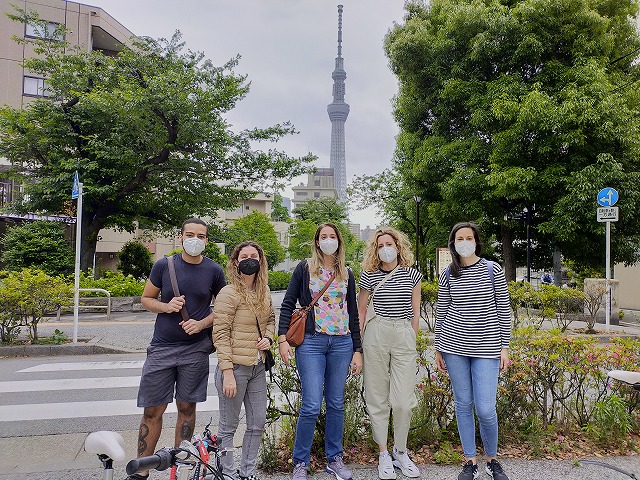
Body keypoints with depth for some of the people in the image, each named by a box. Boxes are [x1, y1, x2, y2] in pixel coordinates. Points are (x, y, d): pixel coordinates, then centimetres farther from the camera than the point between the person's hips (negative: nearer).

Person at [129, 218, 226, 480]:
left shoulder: (214, 270, -1)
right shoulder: (163, 265, -1)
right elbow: (146, 299, 9)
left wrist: (202, 323, -9)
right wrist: (166, 306, -12)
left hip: (196, 350, 0)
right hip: (162, 348, 0)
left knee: (187, 408, 9)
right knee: (153, 411, 4)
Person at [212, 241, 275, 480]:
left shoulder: (264, 292, 6)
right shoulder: (228, 293, -14)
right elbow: (220, 335, -16)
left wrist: (268, 337, 1)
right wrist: (227, 373, -19)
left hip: (257, 366, 7)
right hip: (235, 366, -7)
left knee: (258, 423, 14)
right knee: (228, 426, 7)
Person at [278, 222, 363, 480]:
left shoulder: (347, 274, 11)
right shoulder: (305, 268, 3)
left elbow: (353, 313, 13)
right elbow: (288, 304, 1)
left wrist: (357, 350, 9)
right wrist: (282, 338, -10)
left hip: (342, 343, 3)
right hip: (311, 342, -3)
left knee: (336, 404, 10)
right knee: (311, 406, -6)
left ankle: (334, 458, 25)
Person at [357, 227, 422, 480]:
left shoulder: (412, 275, 6)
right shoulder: (369, 276, 3)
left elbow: (415, 312, 12)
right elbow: (360, 310, 9)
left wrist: (412, 340, 13)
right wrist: (357, 342, 4)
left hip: (404, 335, 1)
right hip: (376, 334, 0)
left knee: (403, 400, -1)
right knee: (377, 398, 5)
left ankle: (400, 452, 20)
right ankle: (383, 454, 20)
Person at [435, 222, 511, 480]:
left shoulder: (493, 270, -1)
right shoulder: (447, 274, 4)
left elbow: (503, 310, 2)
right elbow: (441, 313, 8)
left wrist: (505, 346, -1)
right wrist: (438, 349, 8)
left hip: (486, 348, -2)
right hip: (454, 346, 2)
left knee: (485, 409, -4)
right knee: (463, 404, 8)